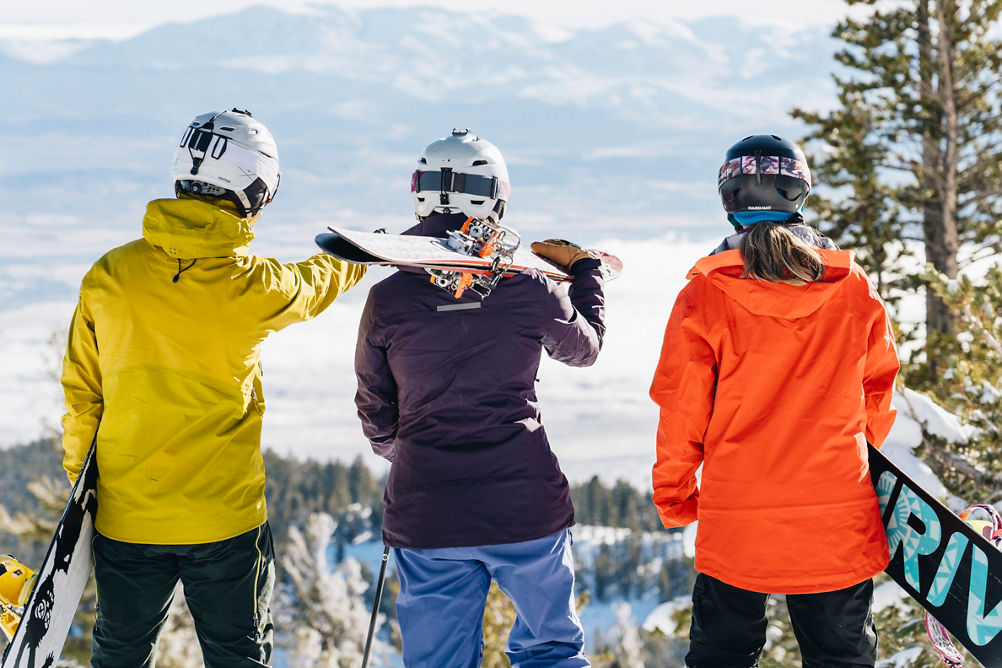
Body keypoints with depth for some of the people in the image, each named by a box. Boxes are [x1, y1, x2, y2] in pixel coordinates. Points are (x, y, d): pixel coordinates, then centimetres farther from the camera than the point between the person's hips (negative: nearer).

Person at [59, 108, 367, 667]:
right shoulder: (254, 286, -12)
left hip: (126, 512, 3)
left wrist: (81, 475, 16)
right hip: (224, 516, -2)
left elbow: (80, 389, 2)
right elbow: (315, 284, 12)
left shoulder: (109, 275, -6)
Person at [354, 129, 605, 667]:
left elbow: (375, 412, 8)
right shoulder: (530, 291, -8)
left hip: (426, 518, 1)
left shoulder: (387, 300, -5)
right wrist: (585, 271, 31)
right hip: (526, 510, -1)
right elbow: (584, 347, 14)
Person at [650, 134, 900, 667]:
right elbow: (878, 389, 10)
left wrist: (674, 496, 10)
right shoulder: (855, 290, -2)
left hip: (734, 526, -1)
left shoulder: (704, 297, -10)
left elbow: (682, 409, -5)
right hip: (837, 523, 2)